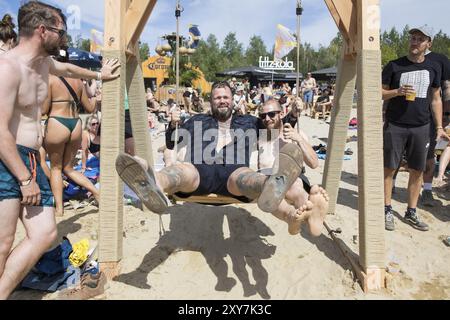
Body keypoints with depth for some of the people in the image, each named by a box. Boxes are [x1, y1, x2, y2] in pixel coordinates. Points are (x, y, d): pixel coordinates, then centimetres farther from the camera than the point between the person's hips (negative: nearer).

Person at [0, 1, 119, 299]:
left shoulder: (43, 62, 13)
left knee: (45, 233, 3)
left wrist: (98, 75, 53)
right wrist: (26, 179, -19)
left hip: (31, 160, 9)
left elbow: (67, 68, 38)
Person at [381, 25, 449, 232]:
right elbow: (379, 93, 2)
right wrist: (397, 92, -18)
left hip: (421, 127, 3)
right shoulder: (394, 66, 0)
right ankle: (387, 210, 12)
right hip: (395, 126, -3)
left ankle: (411, 212, 20)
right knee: (389, 168, 0)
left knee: (417, 171, 7)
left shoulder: (433, 68, 9)